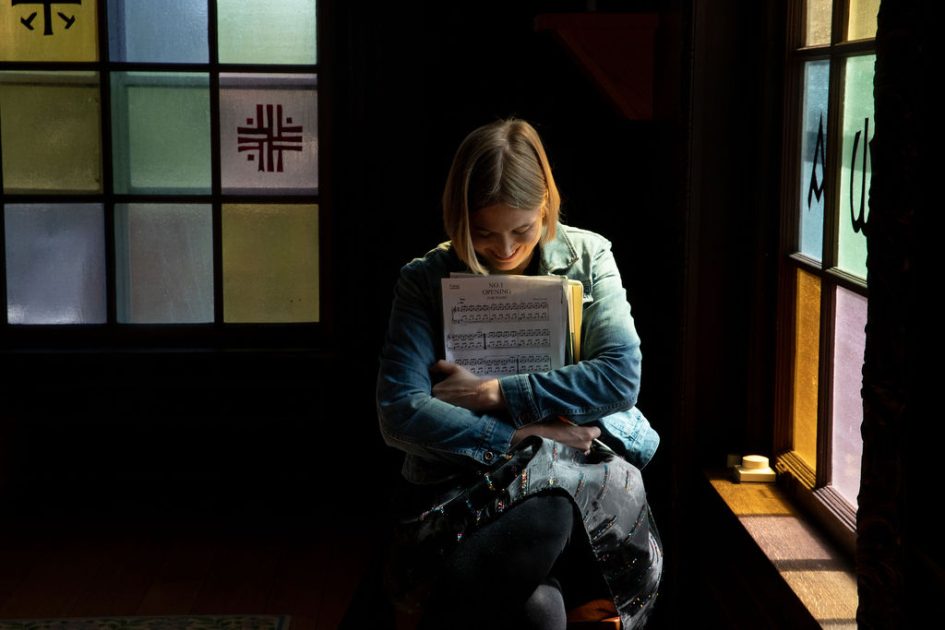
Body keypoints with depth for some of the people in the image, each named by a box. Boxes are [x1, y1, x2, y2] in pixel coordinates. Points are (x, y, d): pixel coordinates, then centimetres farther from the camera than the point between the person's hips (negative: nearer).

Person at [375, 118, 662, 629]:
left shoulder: (588, 256, 7)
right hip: (463, 477, -1)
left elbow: (621, 378, -5)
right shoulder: (425, 280, 3)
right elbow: (398, 414, -7)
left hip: (583, 468, 2)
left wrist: (493, 394, -9)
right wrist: (524, 434, -12)